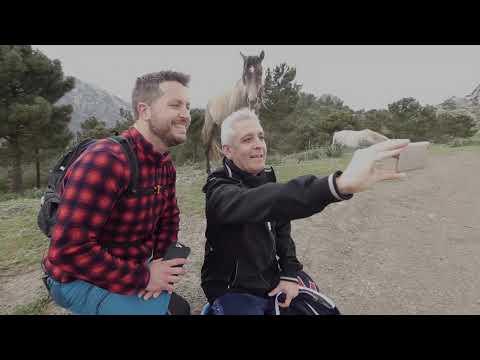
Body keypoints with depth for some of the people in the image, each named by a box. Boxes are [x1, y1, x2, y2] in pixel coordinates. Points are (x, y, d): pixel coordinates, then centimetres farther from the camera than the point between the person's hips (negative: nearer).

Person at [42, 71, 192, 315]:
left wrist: (163, 266, -11)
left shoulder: (165, 163, -2)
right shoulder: (105, 161, -28)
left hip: (130, 269, 8)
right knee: (167, 308, -20)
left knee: (179, 305, 16)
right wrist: (143, 277, -25)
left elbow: (169, 218, 5)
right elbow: (69, 249, -30)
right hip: (79, 278, -7)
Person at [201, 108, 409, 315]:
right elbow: (257, 203, -43)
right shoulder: (220, 190, -22)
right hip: (234, 291, -5)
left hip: (273, 282, 6)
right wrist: (338, 183, -55)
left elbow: (281, 229, 8)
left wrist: (291, 274, -5)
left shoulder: (266, 176, 0)